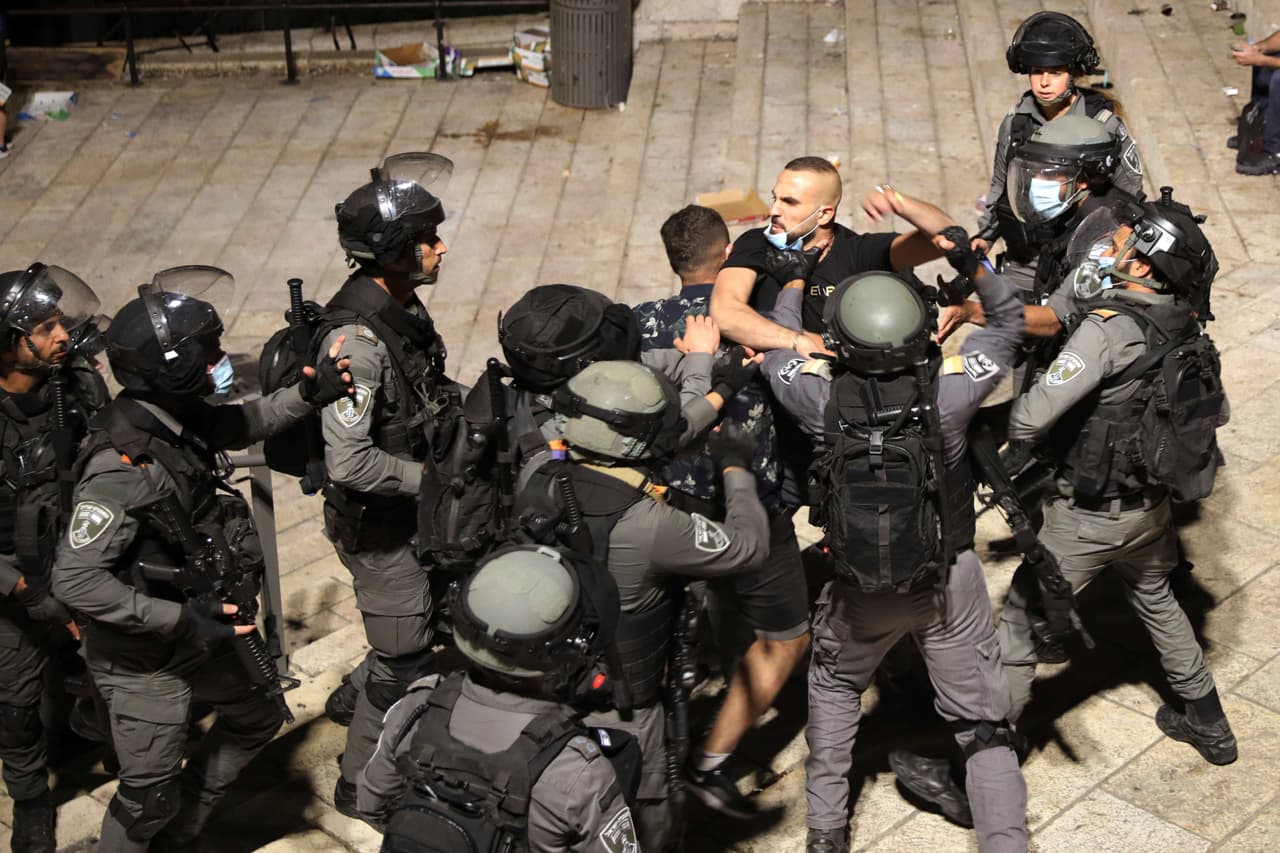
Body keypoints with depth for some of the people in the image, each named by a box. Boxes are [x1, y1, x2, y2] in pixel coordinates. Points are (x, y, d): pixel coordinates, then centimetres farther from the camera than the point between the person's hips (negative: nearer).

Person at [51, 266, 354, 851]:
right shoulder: (122, 467, -32)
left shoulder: (180, 419, -7)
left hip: (200, 630, 9)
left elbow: (243, 423, 15)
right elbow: (75, 581, -31)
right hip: (144, 658, -9)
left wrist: (309, 394, 0)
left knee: (259, 715, 25)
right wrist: (180, 621, -30)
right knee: (150, 792, 5)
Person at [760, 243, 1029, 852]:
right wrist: (973, 267, -14)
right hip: (950, 580, -1)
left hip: (860, 585, 1)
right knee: (984, 724, 12)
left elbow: (773, 348, 3)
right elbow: (1007, 323, -1)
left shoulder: (822, 398, -19)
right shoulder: (944, 389, -20)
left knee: (834, 686, 29)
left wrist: (795, 276, 12)